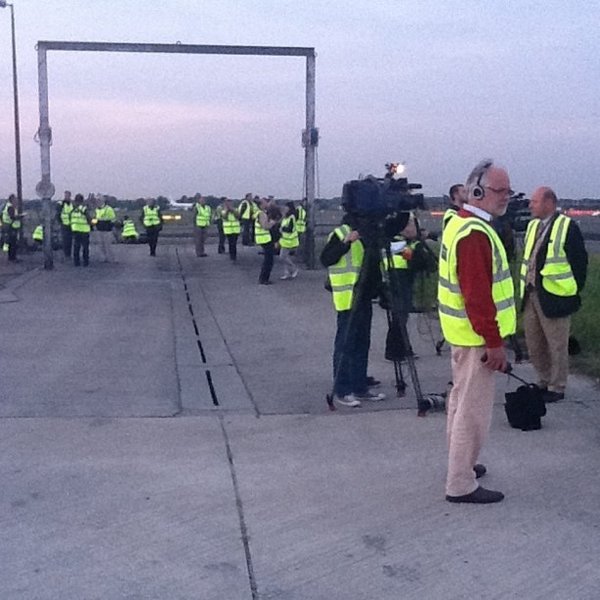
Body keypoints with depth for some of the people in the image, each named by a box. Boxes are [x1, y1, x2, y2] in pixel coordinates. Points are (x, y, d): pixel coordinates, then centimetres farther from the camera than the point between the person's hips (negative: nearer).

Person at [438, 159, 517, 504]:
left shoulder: (461, 224, 11)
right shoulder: (475, 234, -22)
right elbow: (478, 295, -26)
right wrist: (494, 342, -22)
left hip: (464, 333, 11)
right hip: (477, 337, -11)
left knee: (463, 402, 20)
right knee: (473, 411, -4)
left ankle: (461, 464, 35)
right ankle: (462, 485, 4)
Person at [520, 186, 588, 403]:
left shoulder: (567, 227, -11)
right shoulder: (532, 225, 11)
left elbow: (579, 261, -10)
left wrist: (573, 292, -9)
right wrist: (525, 287, 13)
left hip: (553, 297, -8)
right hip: (531, 295, 8)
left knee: (556, 346, 4)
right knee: (534, 345, 16)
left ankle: (556, 388, 16)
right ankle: (544, 382, 31)